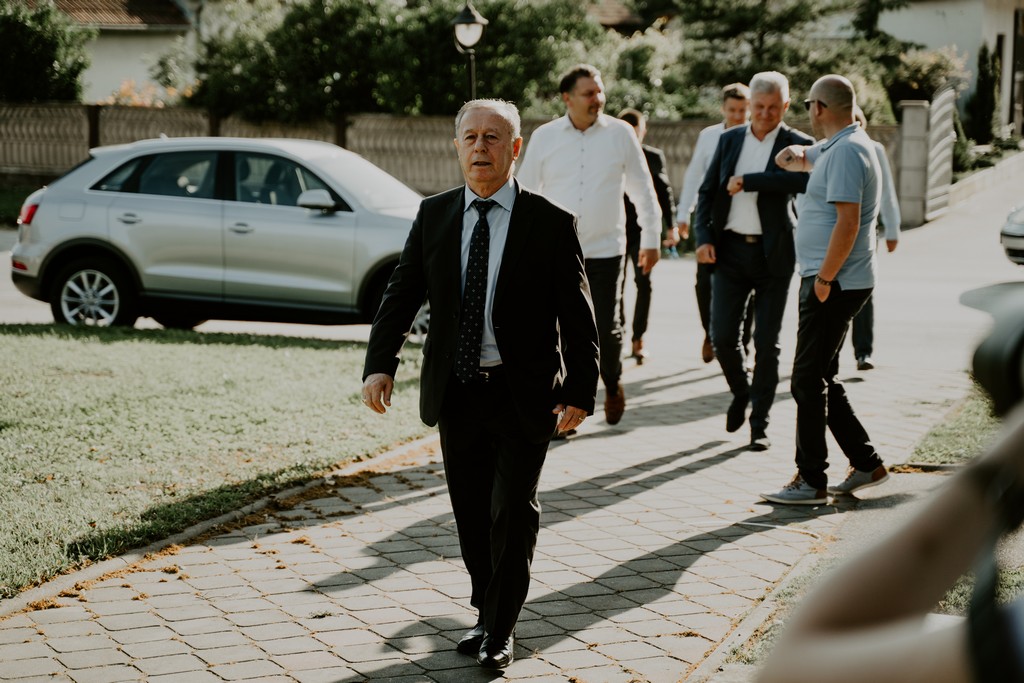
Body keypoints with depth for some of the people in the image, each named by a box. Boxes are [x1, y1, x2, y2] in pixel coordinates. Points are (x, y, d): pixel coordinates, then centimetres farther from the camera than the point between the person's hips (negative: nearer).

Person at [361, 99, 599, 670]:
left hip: (524, 396, -3)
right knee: (471, 512, 12)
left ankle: (500, 631, 14)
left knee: (513, 512, -2)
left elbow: (578, 315, -5)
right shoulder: (433, 216, 4)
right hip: (456, 391, 4)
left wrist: (581, 390, -10)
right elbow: (401, 294, 3)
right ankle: (488, 613, 30)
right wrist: (381, 364, -11)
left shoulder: (551, 223, -7)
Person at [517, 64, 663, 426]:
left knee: (607, 329, -1)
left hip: (605, 251, -1)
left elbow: (643, 191, 7)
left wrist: (651, 240, 5)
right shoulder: (544, 137, 2)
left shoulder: (620, 134, 0)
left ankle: (612, 384, 29)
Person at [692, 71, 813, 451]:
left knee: (766, 343, 0)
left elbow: (802, 180, -24)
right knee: (722, 336, -2)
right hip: (730, 249, 3)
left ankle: (759, 423, 11)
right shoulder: (730, 139, 9)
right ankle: (740, 393, 27)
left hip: (773, 255, -3)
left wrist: (746, 181, -21)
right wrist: (703, 237, -2)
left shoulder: (796, 144, -2)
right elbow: (707, 191, 12)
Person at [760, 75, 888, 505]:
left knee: (809, 380, -7)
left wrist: (823, 279, -21)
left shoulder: (846, 151, -17)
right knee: (820, 379, 15)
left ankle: (811, 481, -2)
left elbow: (847, 223, -24)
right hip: (831, 281, 10)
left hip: (834, 285, -10)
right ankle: (866, 464, 21)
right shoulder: (845, 146, 15)